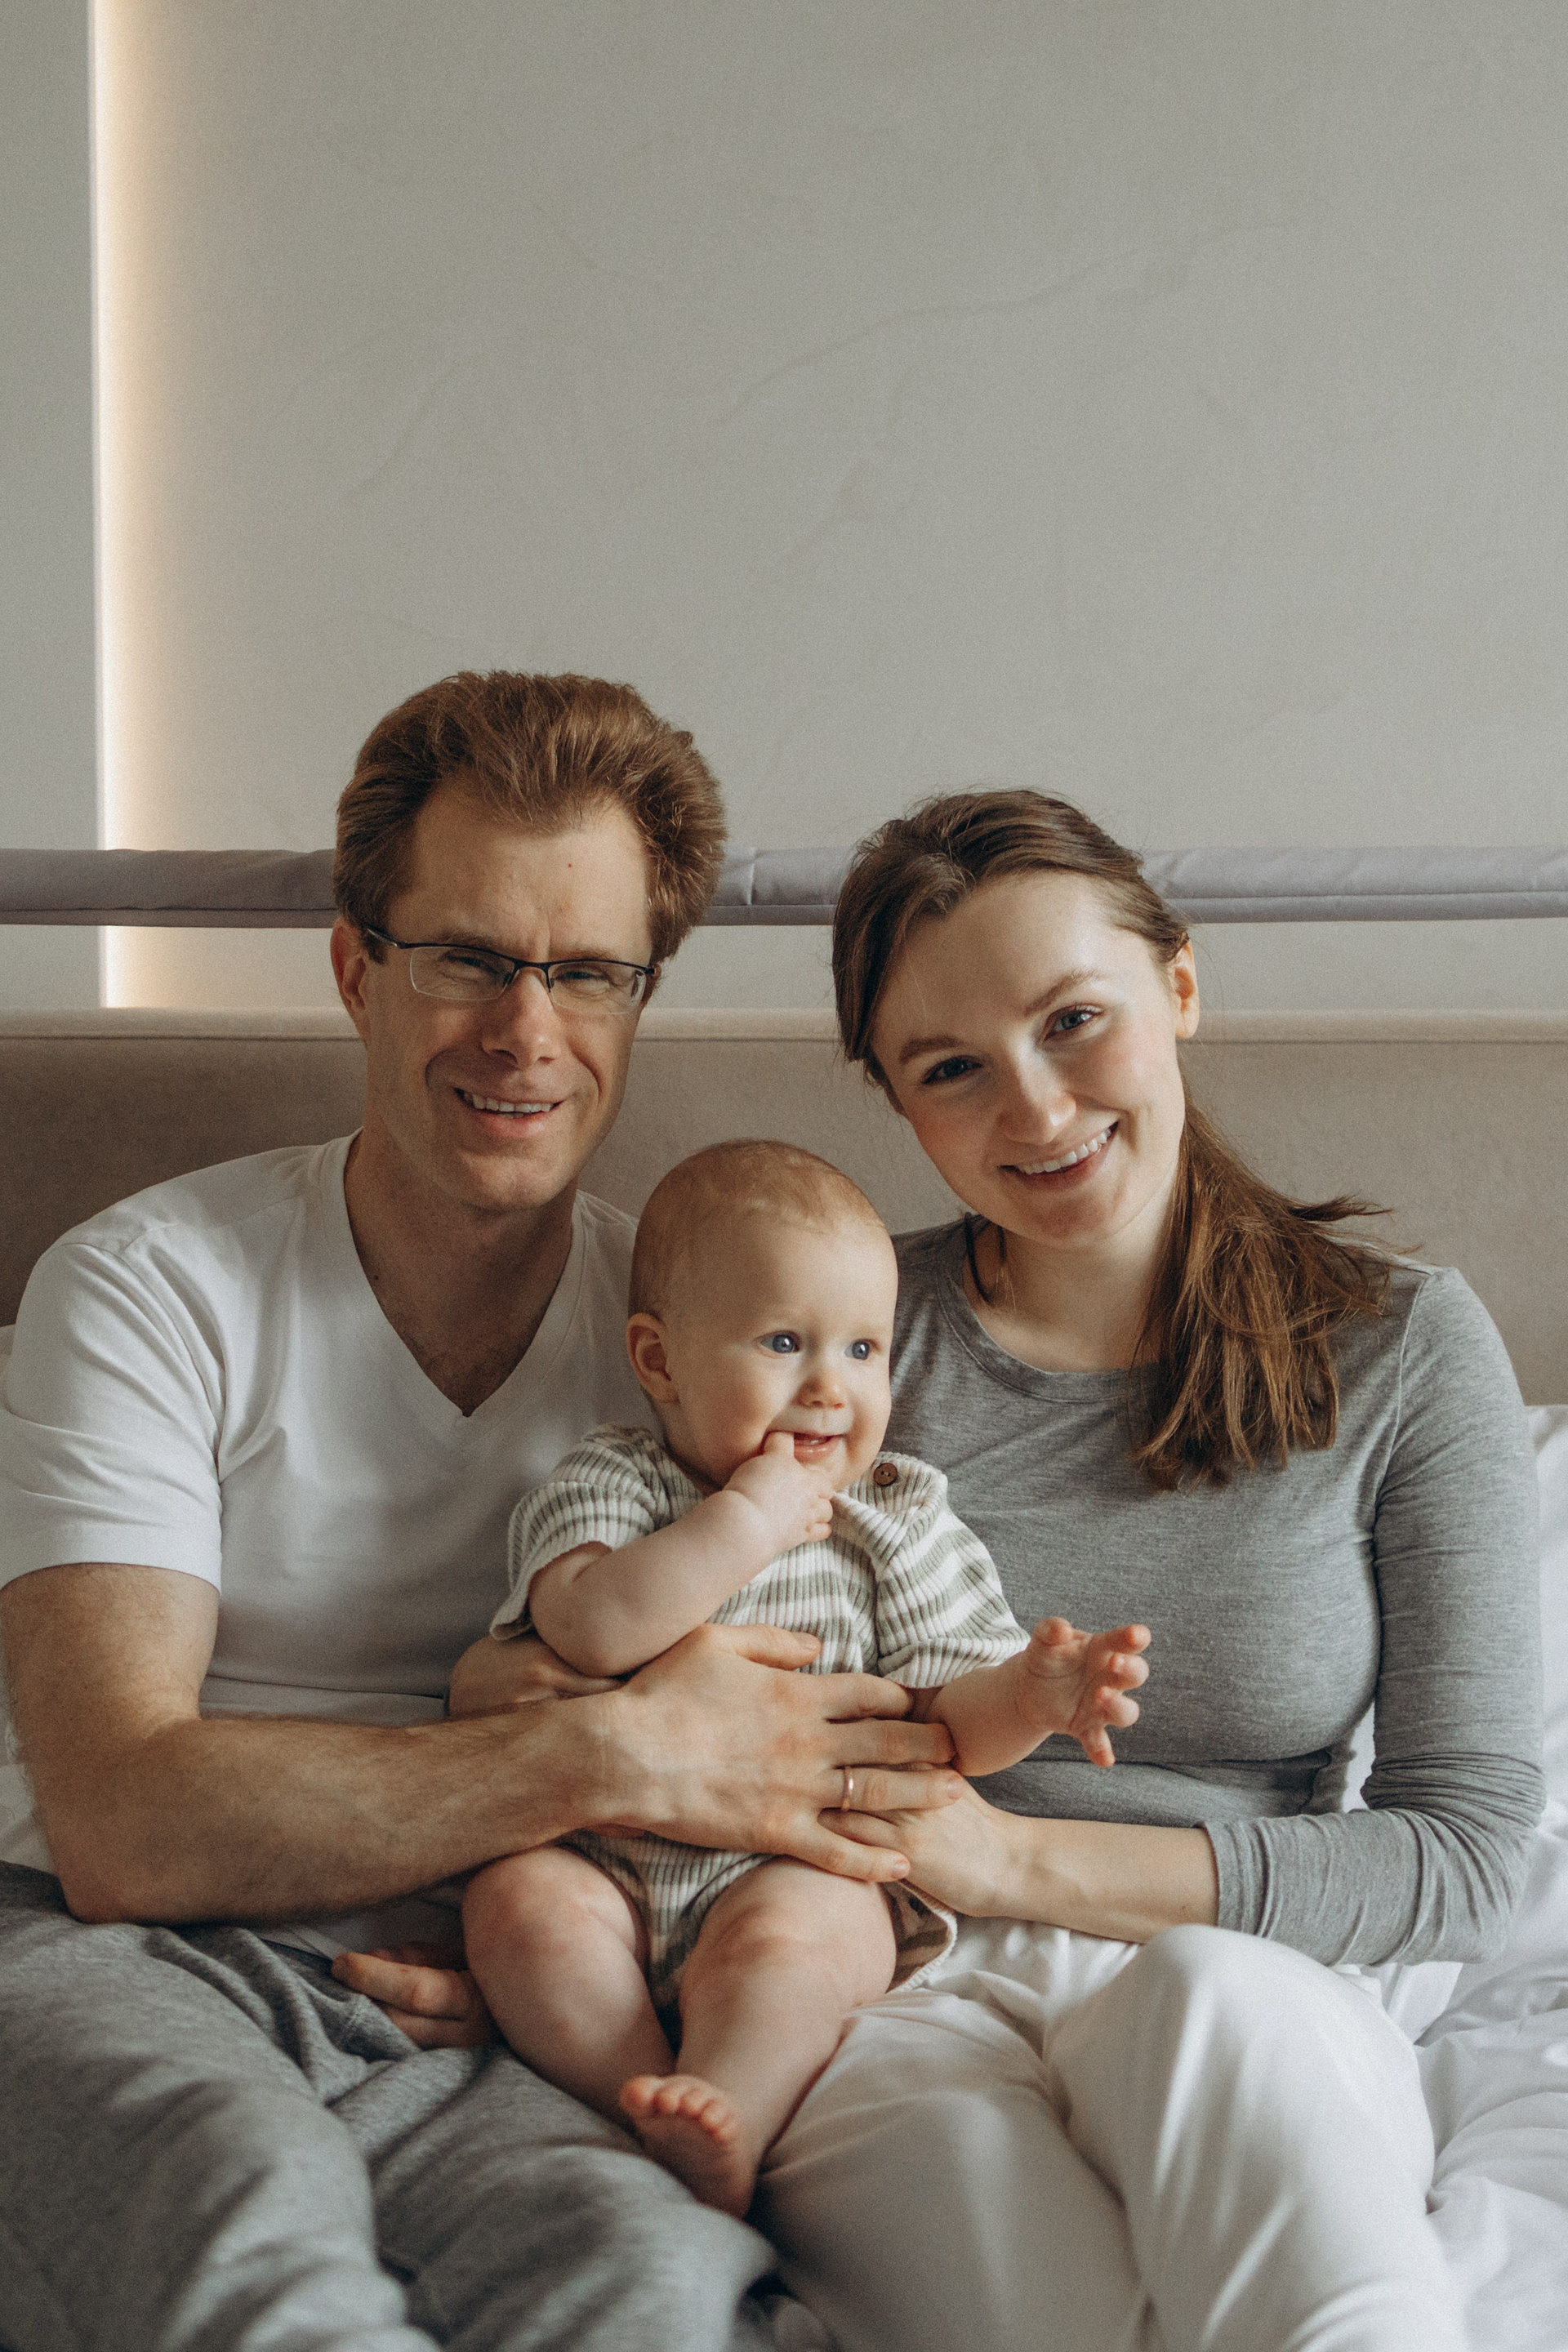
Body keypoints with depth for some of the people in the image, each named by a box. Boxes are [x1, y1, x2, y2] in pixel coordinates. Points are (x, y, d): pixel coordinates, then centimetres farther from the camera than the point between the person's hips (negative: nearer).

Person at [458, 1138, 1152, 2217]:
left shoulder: (898, 1521, 7)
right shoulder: (609, 1483, 3)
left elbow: (955, 1717, 2)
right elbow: (591, 1628, -19)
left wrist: (1036, 1694, -21)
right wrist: (748, 1520, -18)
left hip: (807, 1866, -1)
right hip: (611, 1858, 1)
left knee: (780, 1935, -32)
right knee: (519, 1901, -26)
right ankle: (641, 2103, -28)